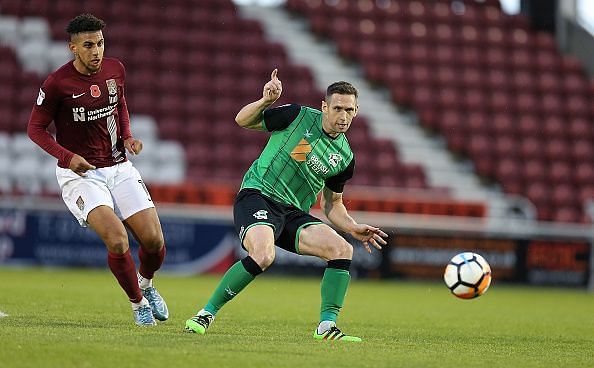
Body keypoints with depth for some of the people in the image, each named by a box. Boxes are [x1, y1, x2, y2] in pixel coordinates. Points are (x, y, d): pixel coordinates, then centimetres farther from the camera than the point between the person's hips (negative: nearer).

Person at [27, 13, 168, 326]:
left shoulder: (115, 70, 0)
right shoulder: (56, 83, -15)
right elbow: (35, 128, -5)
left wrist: (127, 137, 3)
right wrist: (67, 157, -19)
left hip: (119, 168, 5)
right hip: (80, 174, -5)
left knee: (154, 239, -7)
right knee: (117, 239, -25)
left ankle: (146, 284, 28)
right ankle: (138, 303, 0)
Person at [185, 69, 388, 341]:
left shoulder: (345, 157, 9)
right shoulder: (297, 116, -3)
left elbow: (332, 204, 20)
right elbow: (242, 121, 4)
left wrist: (354, 228, 3)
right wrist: (265, 101, -16)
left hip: (294, 213, 5)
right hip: (257, 196, -5)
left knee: (342, 249, -17)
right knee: (263, 255, -33)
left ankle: (327, 326, -10)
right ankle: (207, 313, -15)